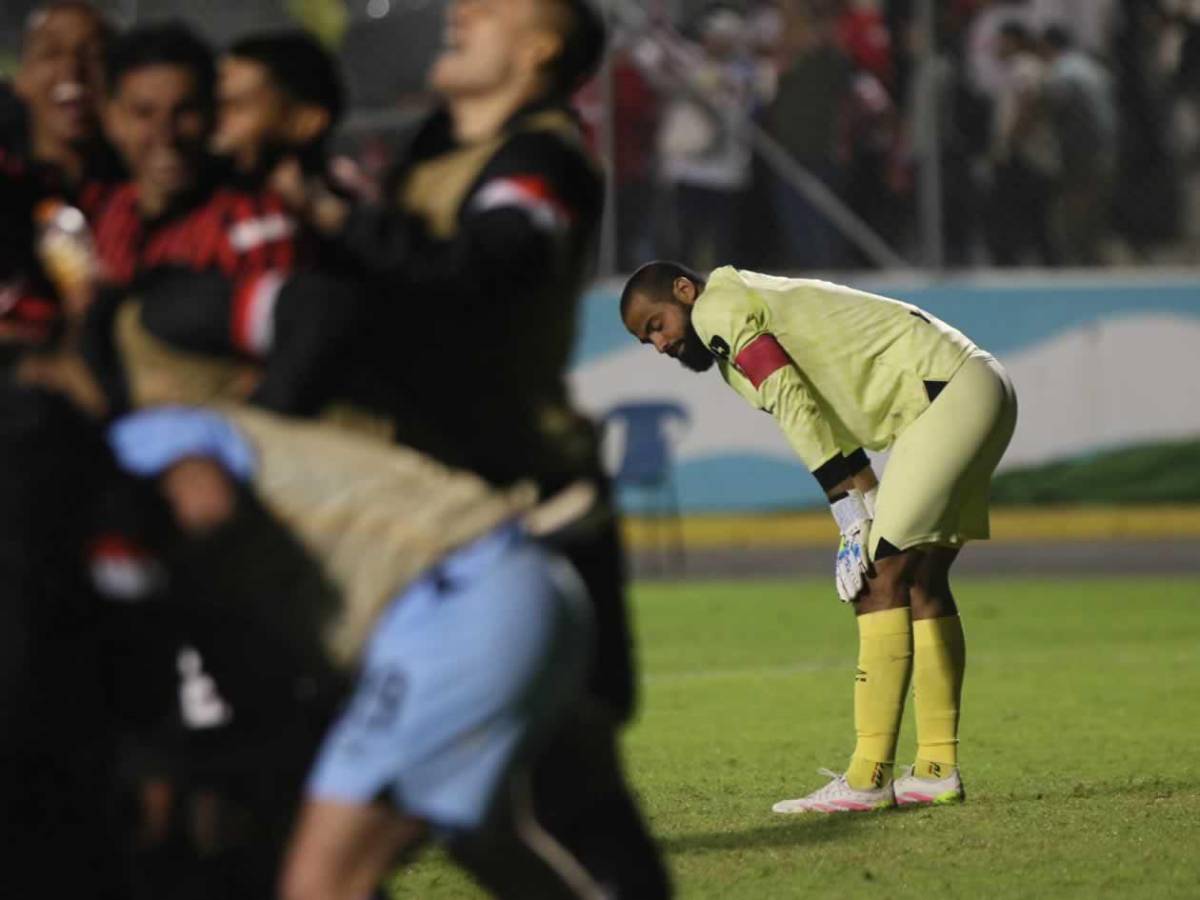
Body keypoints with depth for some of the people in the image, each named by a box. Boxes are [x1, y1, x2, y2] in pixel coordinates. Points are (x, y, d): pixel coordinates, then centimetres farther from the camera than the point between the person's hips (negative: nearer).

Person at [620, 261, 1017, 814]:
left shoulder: (719, 308, -6)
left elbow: (798, 409, -15)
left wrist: (854, 519, -14)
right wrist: (866, 517, 1)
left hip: (951, 390, -10)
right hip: (976, 391, 10)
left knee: (882, 577, -13)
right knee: (921, 581, 13)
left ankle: (869, 778, -16)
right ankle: (938, 769, 15)